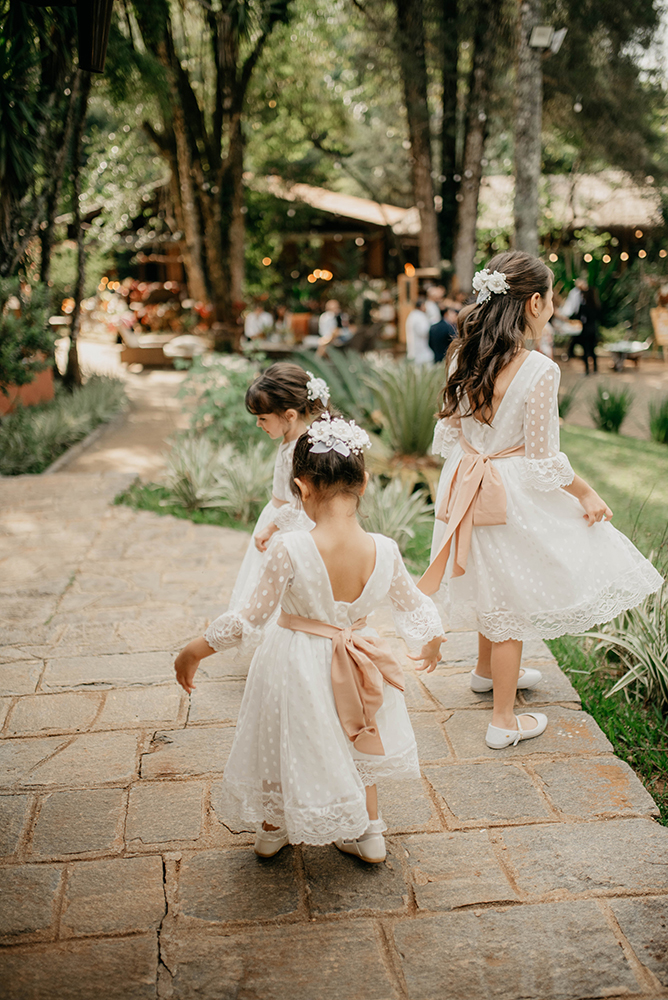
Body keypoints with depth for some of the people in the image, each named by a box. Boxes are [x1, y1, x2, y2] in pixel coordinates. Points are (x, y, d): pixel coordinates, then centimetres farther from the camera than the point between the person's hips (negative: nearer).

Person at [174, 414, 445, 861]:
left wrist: (195, 650, -6)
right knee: (354, 744, 30)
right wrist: (432, 640, 22)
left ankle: (272, 829, 47)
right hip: (354, 668, 3)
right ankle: (370, 834, 43)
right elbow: (414, 605, 0)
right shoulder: (384, 550, -18)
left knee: (283, 743, 24)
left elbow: (252, 619, -21)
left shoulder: (290, 549, -29)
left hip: (295, 666, -3)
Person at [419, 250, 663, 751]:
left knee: (496, 587, 29)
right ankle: (504, 721, 24)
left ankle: (488, 671, 52)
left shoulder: (464, 357, -3)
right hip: (513, 499, -7)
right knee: (511, 602, 9)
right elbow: (544, 460, -18)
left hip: (468, 487, 7)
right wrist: (586, 493, -3)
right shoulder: (539, 370, -23)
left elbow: (449, 432, 5)